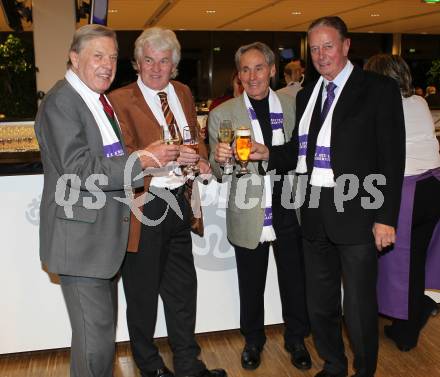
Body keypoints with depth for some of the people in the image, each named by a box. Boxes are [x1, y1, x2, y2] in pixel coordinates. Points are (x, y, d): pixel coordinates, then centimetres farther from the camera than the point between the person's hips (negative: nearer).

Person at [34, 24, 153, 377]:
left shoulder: (101, 100, 14)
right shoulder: (60, 101, -15)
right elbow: (78, 171, -24)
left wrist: (148, 154, 8)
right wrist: (142, 160, -23)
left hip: (104, 235, 9)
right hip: (80, 239, -9)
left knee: (103, 326, 21)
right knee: (95, 337, -2)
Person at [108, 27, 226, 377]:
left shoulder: (183, 93, 10)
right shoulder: (120, 99, -10)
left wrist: (201, 158, -1)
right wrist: (158, 154, -34)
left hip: (179, 202, 6)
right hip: (143, 207, -6)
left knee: (182, 288, 17)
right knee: (143, 291, 11)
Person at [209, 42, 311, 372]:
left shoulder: (293, 105, 0)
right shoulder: (222, 115, -4)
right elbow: (218, 172, -6)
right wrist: (220, 159, -24)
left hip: (290, 211, 1)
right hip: (249, 217, -1)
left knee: (295, 282, 14)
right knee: (251, 286, 15)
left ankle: (296, 339, 38)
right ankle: (253, 340, 38)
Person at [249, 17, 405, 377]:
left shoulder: (379, 89, -4)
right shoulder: (306, 95, 13)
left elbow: (392, 157, -8)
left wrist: (386, 218, -13)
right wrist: (268, 153, -5)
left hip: (356, 212, -5)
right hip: (315, 213, 6)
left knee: (360, 304, 7)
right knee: (320, 303, 16)